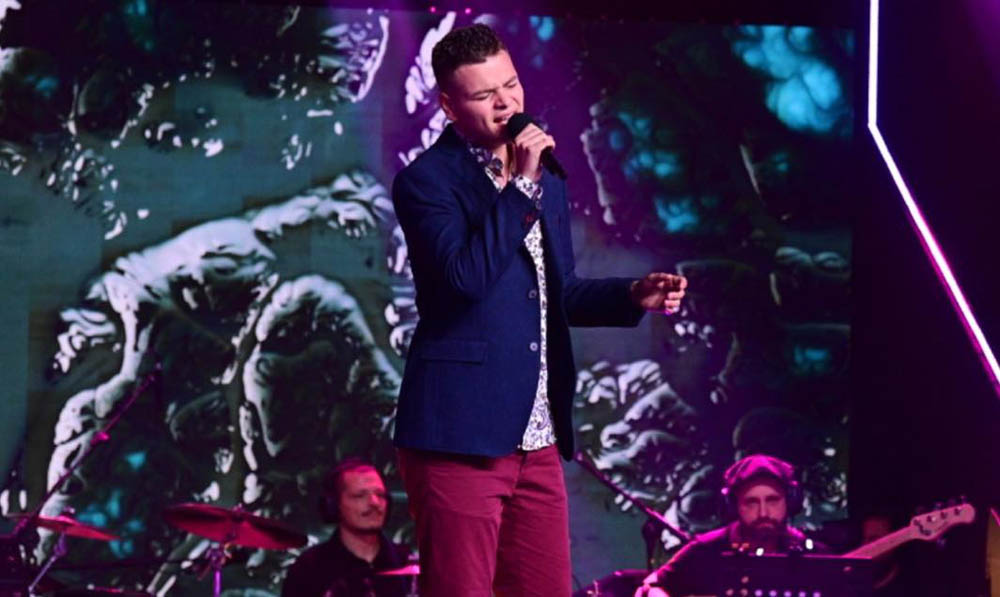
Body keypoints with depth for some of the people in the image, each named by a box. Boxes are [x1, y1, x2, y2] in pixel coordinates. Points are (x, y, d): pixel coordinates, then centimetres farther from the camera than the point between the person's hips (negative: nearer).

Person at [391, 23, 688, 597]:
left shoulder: (545, 177, 16)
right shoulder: (427, 181, -7)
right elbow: (466, 275, -22)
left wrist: (634, 294, 7)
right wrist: (520, 184, -19)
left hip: (537, 437, 7)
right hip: (461, 434, -7)